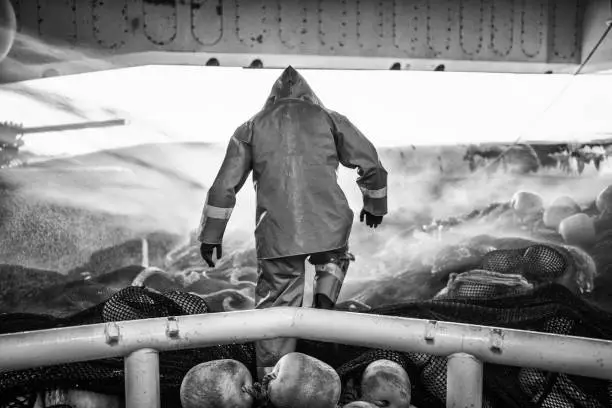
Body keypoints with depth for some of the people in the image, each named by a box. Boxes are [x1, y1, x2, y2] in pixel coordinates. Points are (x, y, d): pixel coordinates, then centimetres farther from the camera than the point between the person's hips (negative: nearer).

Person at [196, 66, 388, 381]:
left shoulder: (251, 127, 17)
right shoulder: (329, 118, 15)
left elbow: (224, 186, 13)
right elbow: (371, 165, 16)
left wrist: (211, 235, 20)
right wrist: (375, 205, 31)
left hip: (277, 235, 0)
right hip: (330, 225, 0)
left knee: (276, 307, 14)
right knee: (335, 256, 34)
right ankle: (324, 302, 11)